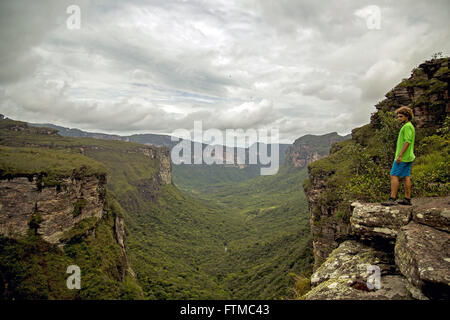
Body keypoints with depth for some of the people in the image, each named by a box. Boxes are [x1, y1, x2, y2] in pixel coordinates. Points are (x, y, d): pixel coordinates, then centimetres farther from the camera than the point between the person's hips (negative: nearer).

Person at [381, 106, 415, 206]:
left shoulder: (407, 126, -12)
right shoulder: (409, 126, 19)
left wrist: (400, 155, -23)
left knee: (394, 176, -10)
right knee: (406, 177, 9)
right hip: (408, 157, 10)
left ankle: (392, 199, -12)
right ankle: (407, 199, 12)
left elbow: (407, 142, -21)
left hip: (403, 157, -10)